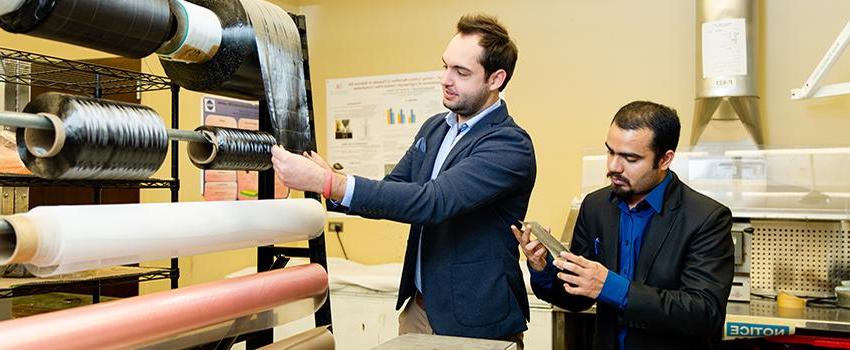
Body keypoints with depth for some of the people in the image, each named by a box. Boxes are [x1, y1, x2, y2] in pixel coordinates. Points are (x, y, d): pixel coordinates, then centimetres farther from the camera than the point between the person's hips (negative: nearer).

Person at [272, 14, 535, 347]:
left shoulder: (511, 145, -19)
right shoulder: (434, 128, 5)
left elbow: (432, 201, -31)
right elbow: (394, 189, 8)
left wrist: (328, 182, -36)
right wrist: (330, 184, -12)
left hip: (474, 323, -6)